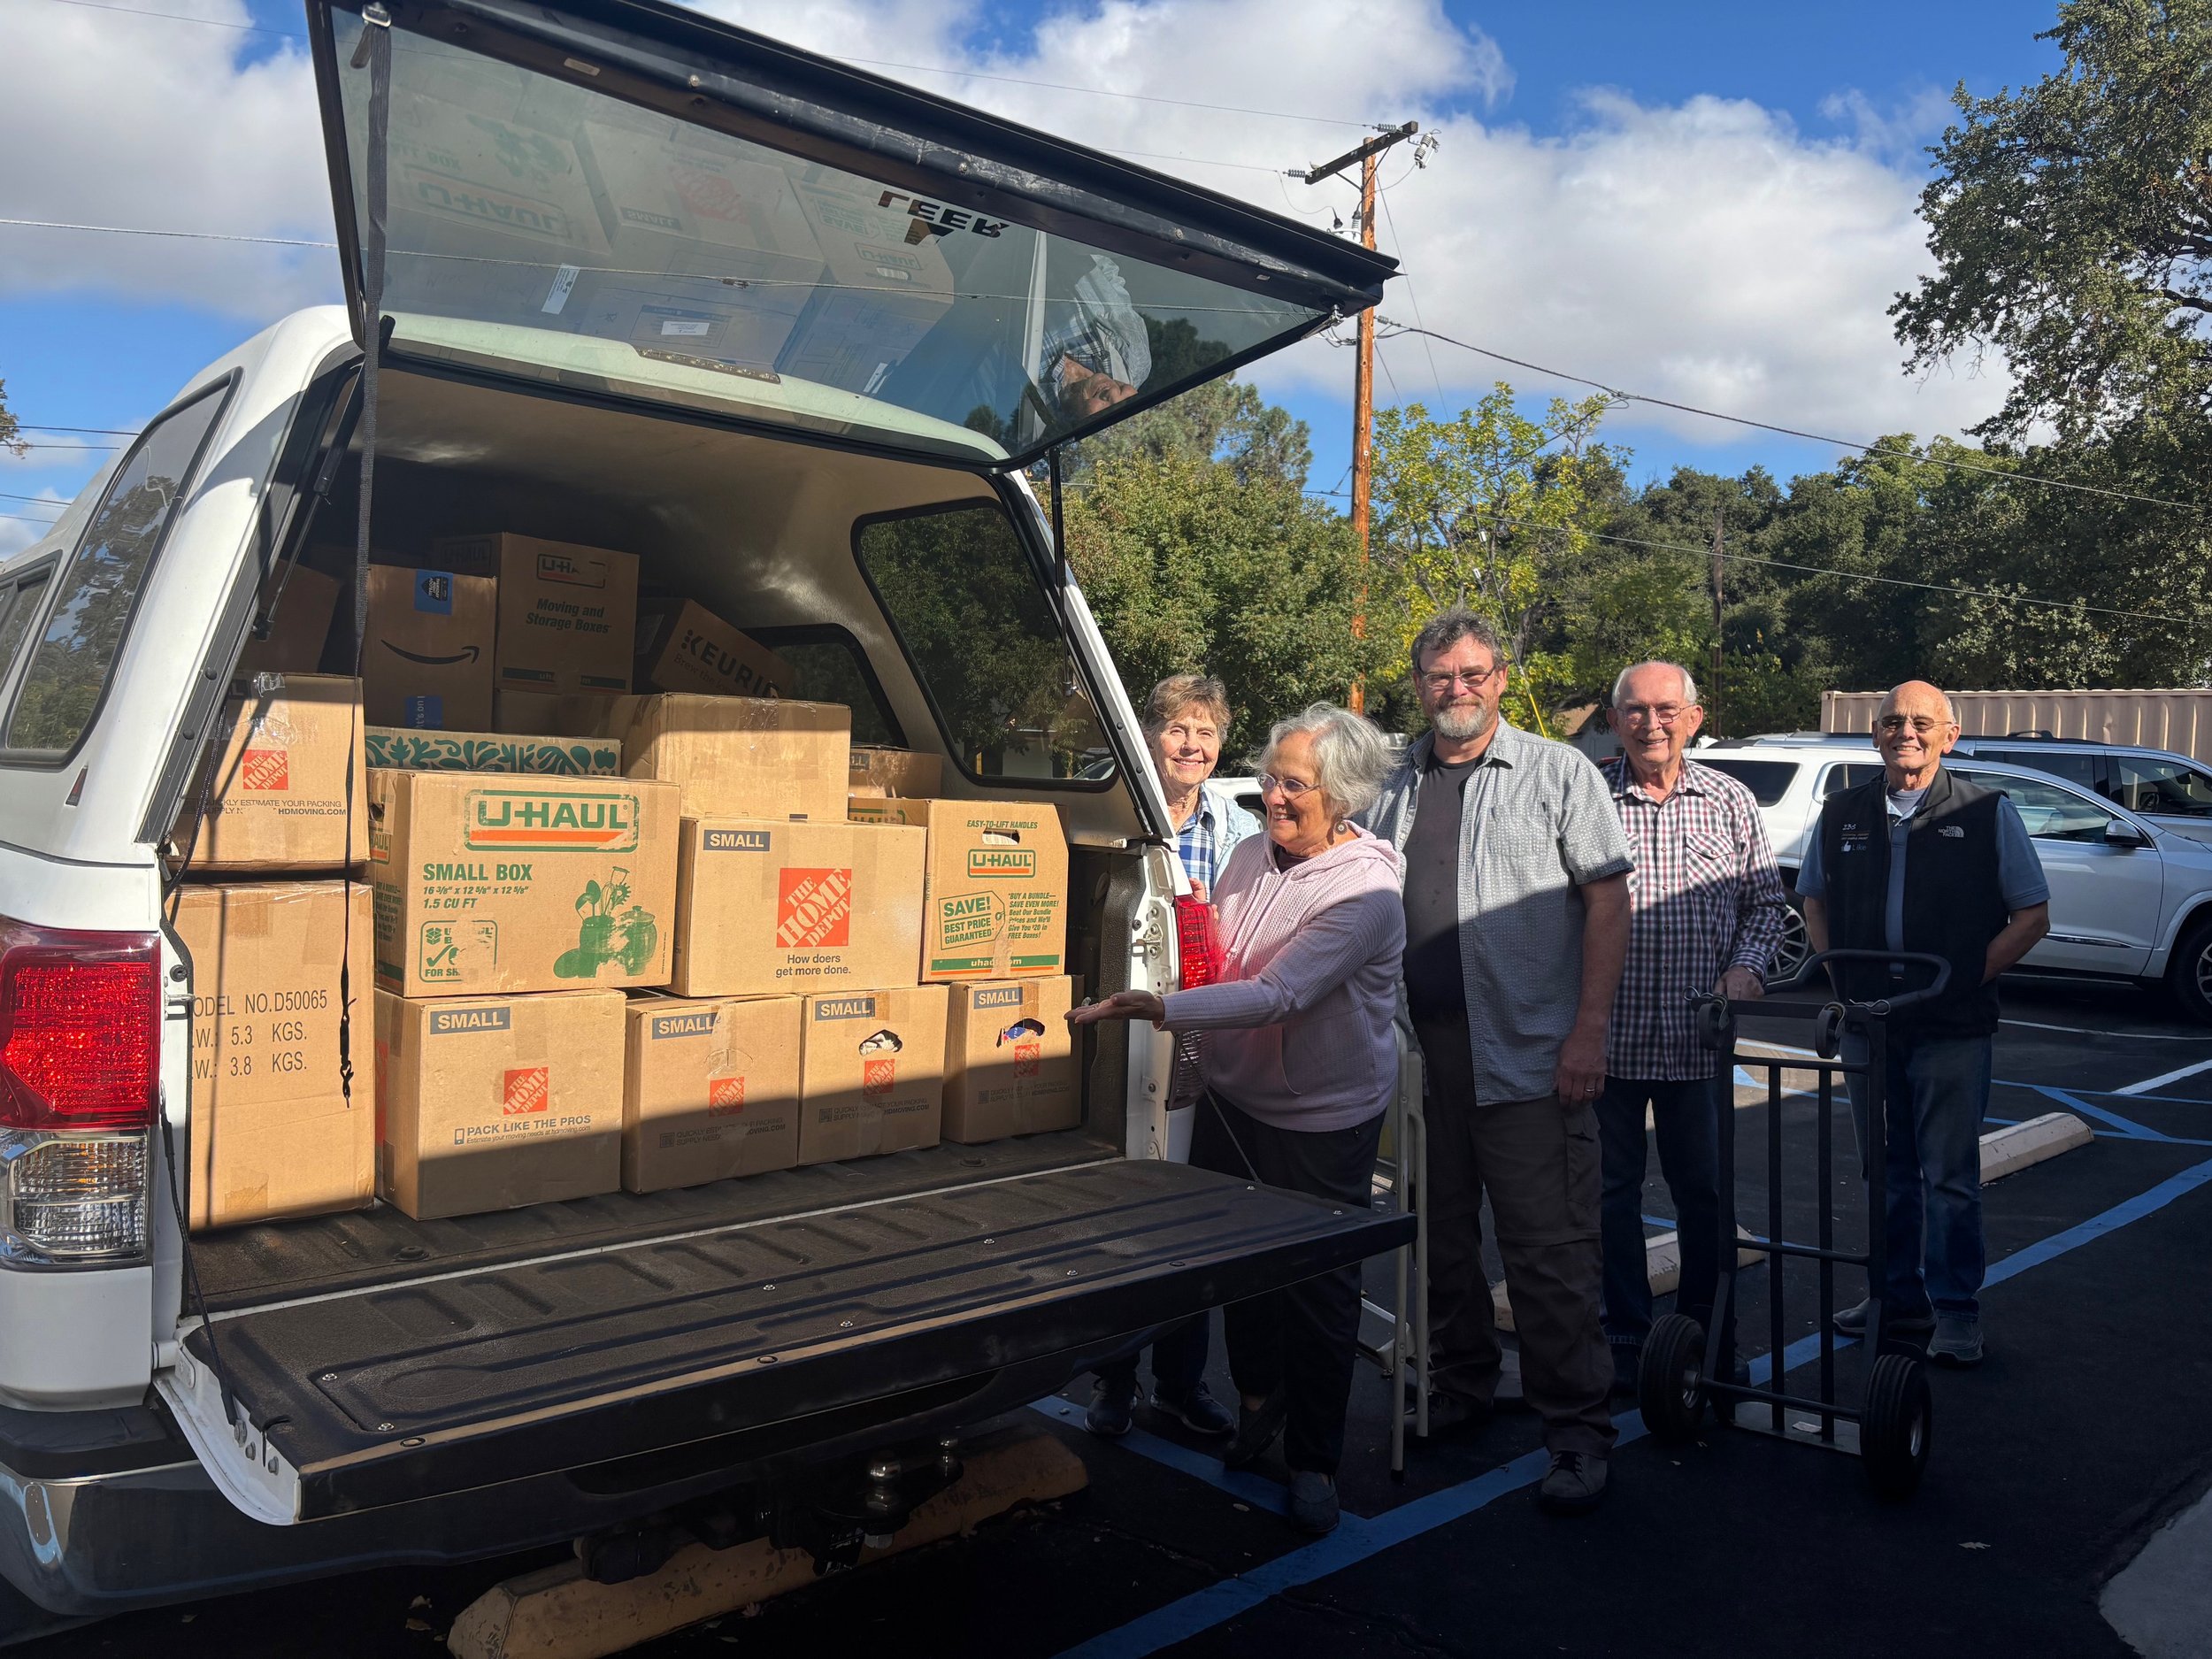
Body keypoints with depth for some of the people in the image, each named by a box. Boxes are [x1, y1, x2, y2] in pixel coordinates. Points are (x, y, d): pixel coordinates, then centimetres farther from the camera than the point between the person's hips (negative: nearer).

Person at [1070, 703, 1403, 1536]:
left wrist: (1157, 1008, -38)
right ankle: (1258, 1399, 42)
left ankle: (1314, 1461, 24)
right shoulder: (1251, 855, -1)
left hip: (1324, 1123, -6)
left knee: (1320, 1286, 4)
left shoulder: (1365, 892, -22)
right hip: (1232, 1098, 6)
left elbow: (1277, 995, -32)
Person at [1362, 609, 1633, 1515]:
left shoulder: (1557, 771, 0)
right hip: (1420, 1054, 5)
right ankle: (1461, 1389, 32)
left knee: (1549, 1246, -3)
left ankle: (1577, 1431, 9)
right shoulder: (1395, 787, 13)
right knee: (1441, 1235, 15)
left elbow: (1607, 899, -4)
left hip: (1530, 1056, -5)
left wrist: (1588, 1030, -12)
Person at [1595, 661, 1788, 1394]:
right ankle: (1626, 1340, 24)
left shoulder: (1729, 801, 5)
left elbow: (1767, 901, 11)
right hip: (1608, 1035, -1)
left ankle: (1707, 1338, 29)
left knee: (1704, 1192, 11)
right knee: (1611, 1190, 8)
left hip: (1697, 1038, 1)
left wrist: (1745, 964, -6)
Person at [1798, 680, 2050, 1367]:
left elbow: (2033, 916, 0)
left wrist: (1965, 980, -9)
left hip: (1952, 1028, -3)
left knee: (1949, 1176, 1)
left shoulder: (1988, 814, -3)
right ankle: (1899, 1297, 26)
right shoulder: (1842, 815, 6)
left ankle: (1956, 1311, 14)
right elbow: (1813, 900, 18)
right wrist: (1842, 976, 5)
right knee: (1887, 1172, 14)